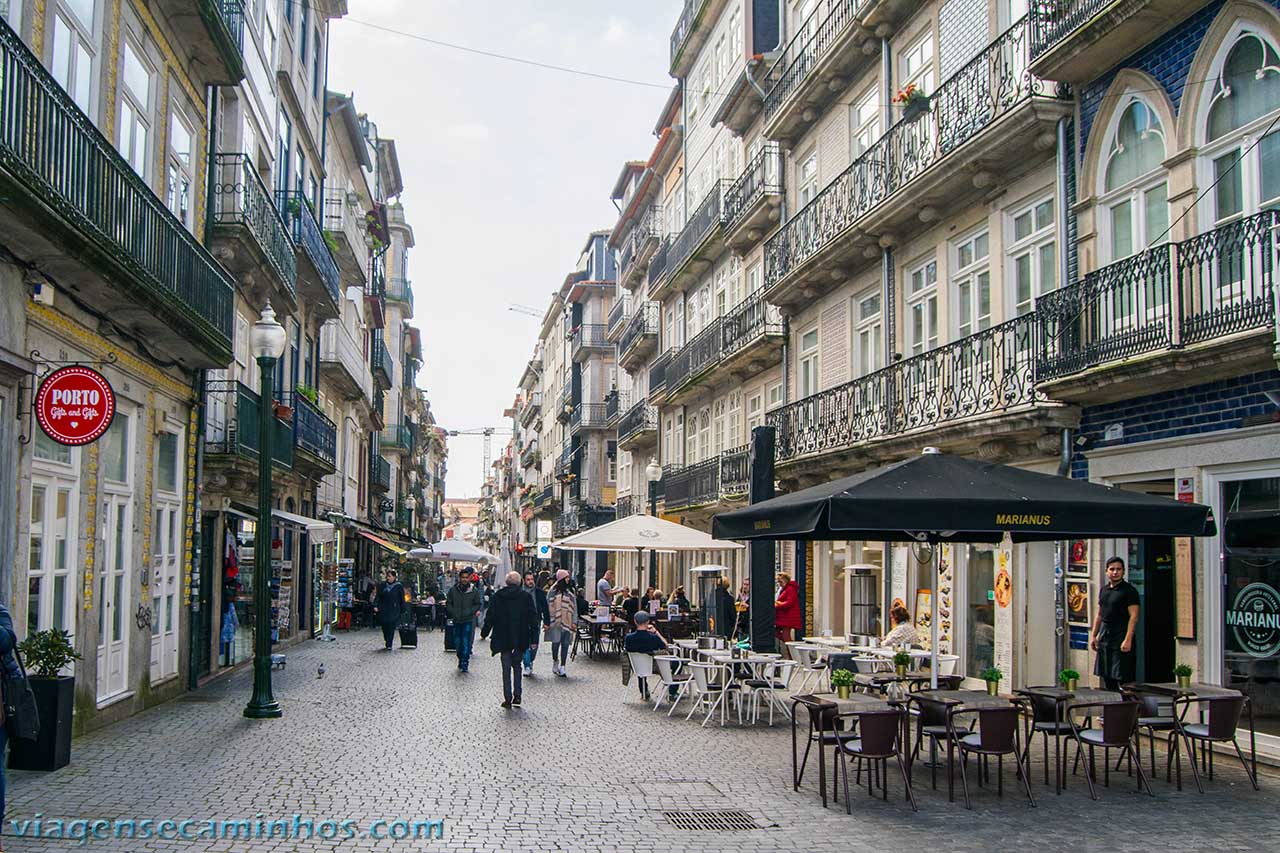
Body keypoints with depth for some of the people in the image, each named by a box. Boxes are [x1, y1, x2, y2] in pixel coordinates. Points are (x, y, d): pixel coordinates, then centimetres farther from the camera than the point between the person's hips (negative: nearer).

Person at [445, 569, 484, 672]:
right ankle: (460, 659, 32)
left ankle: (464, 664, -3)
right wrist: (453, 613, -5)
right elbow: (449, 603, 9)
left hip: (469, 621, -3)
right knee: (457, 643, 11)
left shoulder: (475, 590, -2)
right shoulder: (453, 590, 2)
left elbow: (478, 604, 4)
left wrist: (470, 612, -11)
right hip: (456, 621, 3)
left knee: (466, 643, -8)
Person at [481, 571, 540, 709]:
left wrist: (484, 632, 10)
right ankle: (517, 697, 8)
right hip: (520, 639, 1)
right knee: (517, 666, 15)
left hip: (503, 638, -1)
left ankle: (507, 698, 1)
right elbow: (533, 616, -2)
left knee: (506, 669, 6)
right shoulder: (526, 596, -2)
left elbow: (490, 616, 0)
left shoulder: (498, 596, -2)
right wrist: (533, 636, 3)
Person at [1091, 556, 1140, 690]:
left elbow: (1133, 617, -13)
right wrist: (1093, 635, 14)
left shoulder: (1129, 591, -7)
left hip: (1121, 637, -7)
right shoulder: (1104, 590, 14)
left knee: (1124, 678, -9)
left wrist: (1128, 640, -20)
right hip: (1104, 637, 7)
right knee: (1107, 678, 10)